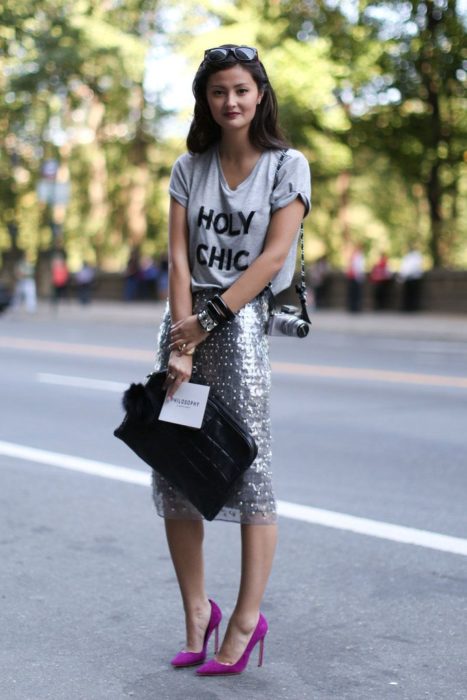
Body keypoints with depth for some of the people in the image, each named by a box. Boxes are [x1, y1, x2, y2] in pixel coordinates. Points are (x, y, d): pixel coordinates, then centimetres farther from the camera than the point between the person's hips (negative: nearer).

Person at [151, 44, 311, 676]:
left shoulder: (287, 166, 3)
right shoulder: (190, 168, 12)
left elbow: (273, 256, -8)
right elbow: (178, 256, 1)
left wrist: (206, 321, -14)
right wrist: (180, 343, -11)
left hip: (243, 318, -4)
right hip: (185, 318, 4)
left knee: (248, 466, -6)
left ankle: (247, 618, 3)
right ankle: (196, 613, 15)